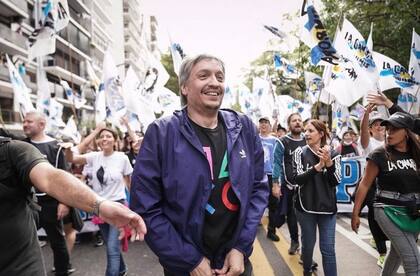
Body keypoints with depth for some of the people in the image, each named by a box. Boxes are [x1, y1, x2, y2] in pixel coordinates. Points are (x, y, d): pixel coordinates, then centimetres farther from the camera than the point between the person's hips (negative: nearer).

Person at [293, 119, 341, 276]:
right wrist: (318, 166, -25)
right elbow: (297, 179, -14)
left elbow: (336, 182, -6)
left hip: (327, 207, 0)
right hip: (306, 206, 0)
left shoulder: (333, 154, -1)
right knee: (308, 244, 13)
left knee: (328, 249, 1)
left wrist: (329, 163, -22)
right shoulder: (300, 152, -4)